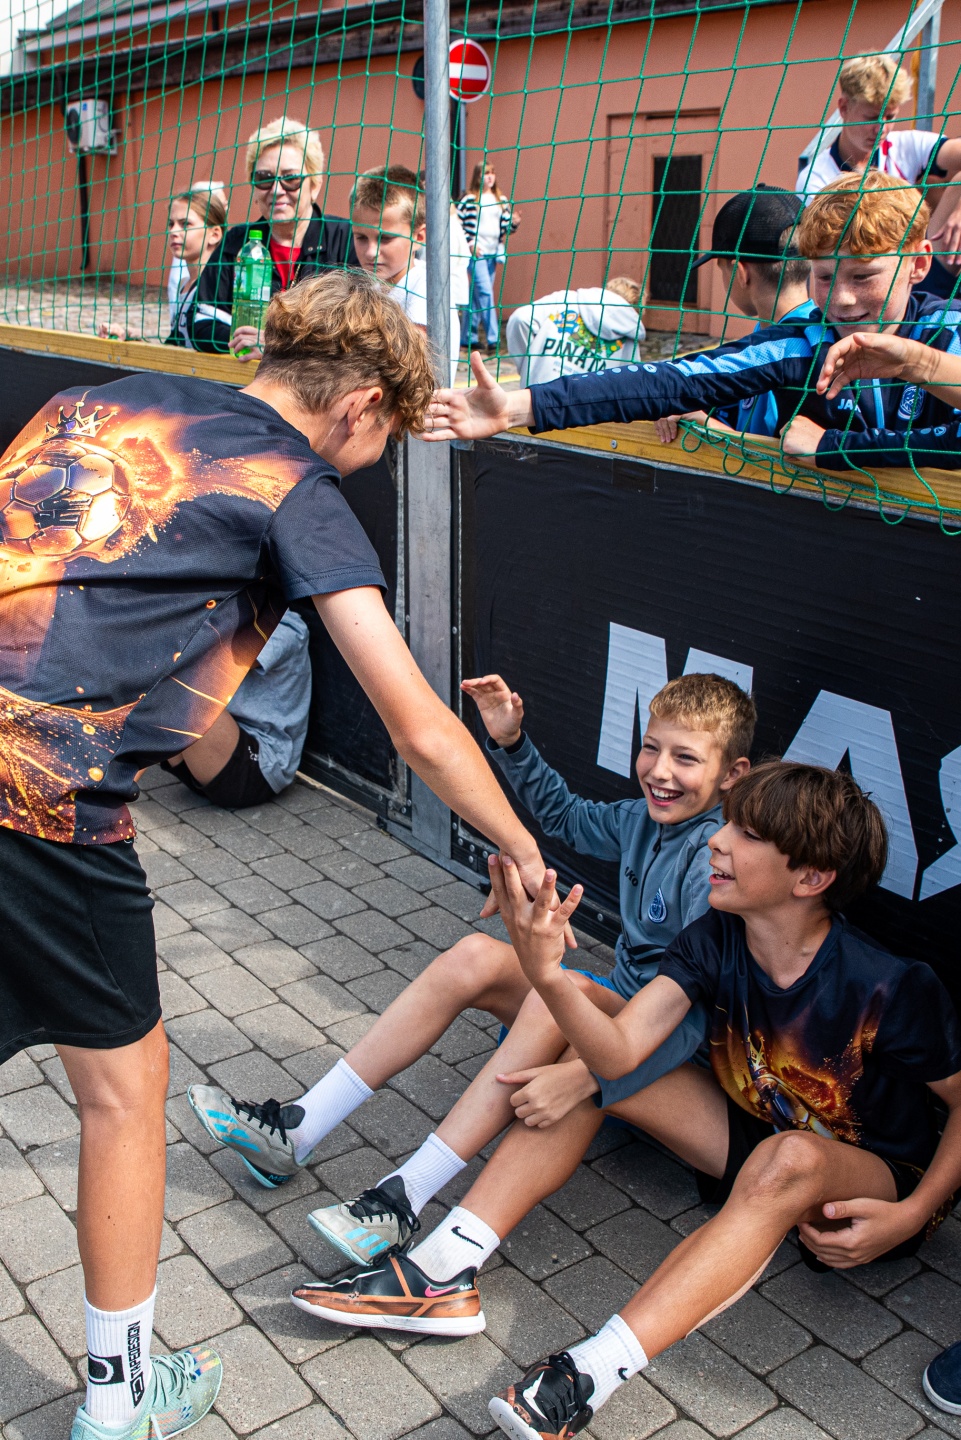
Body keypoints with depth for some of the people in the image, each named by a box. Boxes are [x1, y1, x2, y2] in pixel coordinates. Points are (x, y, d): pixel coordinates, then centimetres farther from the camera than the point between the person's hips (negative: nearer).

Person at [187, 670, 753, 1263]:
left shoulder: (714, 862, -22)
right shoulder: (646, 818, 4)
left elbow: (701, 1014, -30)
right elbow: (566, 815, 26)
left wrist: (588, 1076, -41)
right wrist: (512, 742, 13)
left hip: (664, 1054, -8)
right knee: (477, 956, -13)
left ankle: (405, 1198, -34)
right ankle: (295, 1134, -12)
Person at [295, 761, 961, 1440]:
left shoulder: (890, 989, -28)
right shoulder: (715, 941, -15)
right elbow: (619, 1051, -26)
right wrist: (547, 975, -44)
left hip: (872, 1181, -5)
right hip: (754, 1133, 5)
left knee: (789, 1160, -40)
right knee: (586, 1067, -9)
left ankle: (591, 1373, -44)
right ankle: (444, 1270, -17)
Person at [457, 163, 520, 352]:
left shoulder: (501, 199, 13)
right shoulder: (469, 199, -5)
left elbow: (505, 226, 15)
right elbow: (458, 223, -6)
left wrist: (514, 223, -6)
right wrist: (470, 243, -12)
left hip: (493, 253, 6)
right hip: (476, 252, -6)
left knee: (477, 295, 11)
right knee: (485, 292, -14)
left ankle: (468, 337, 18)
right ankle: (493, 337, -14)